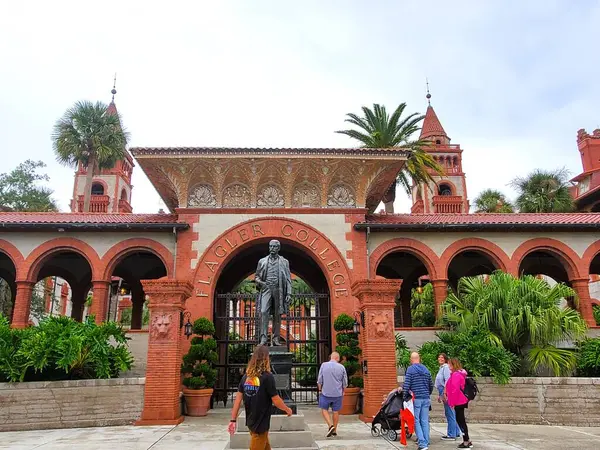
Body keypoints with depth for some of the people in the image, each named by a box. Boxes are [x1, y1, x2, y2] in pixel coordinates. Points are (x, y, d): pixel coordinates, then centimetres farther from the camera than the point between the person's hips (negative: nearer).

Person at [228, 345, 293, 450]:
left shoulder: (246, 376, 1)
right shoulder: (267, 377, -17)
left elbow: (238, 399, -1)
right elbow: (276, 400, -15)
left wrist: (233, 420, 2)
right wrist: (287, 409, 2)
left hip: (250, 422, 6)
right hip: (261, 423, -6)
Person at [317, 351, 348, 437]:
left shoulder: (323, 365, -6)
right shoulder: (342, 367, -5)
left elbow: (319, 380, -3)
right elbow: (345, 383, 4)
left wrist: (320, 390, 12)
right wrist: (342, 391, 20)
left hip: (326, 392, -1)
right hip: (338, 393, 1)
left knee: (324, 409, 12)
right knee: (336, 411, 12)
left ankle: (330, 425, -5)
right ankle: (334, 430, 19)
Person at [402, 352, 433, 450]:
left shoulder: (410, 369, -6)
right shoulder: (426, 369, 12)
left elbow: (406, 384, -12)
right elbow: (431, 385, 16)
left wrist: (405, 396, -3)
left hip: (416, 398, -5)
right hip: (426, 399, 5)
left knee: (416, 421, -1)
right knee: (425, 421, 10)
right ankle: (426, 441, 14)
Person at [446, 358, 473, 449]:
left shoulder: (456, 374, -19)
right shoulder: (459, 373, 13)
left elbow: (455, 389, -23)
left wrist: (452, 402, -18)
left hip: (458, 402, -10)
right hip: (461, 400, 10)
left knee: (461, 421, -3)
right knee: (461, 420, 15)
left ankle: (466, 442, 3)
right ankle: (467, 441, 22)